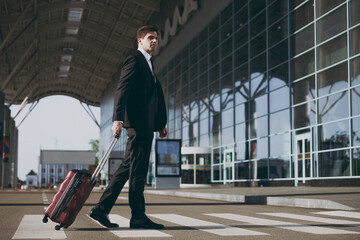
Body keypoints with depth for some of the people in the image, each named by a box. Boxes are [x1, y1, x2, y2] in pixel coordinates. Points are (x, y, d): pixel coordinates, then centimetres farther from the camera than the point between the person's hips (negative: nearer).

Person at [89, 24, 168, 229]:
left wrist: (161, 123, 21)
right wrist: (118, 119, -26)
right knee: (138, 168, -6)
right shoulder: (134, 60, -4)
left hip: (146, 123, 10)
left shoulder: (148, 63, 26)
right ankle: (138, 216, -2)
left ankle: (101, 209, 13)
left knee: (128, 167, 9)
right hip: (138, 122, -10)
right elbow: (122, 89, -15)